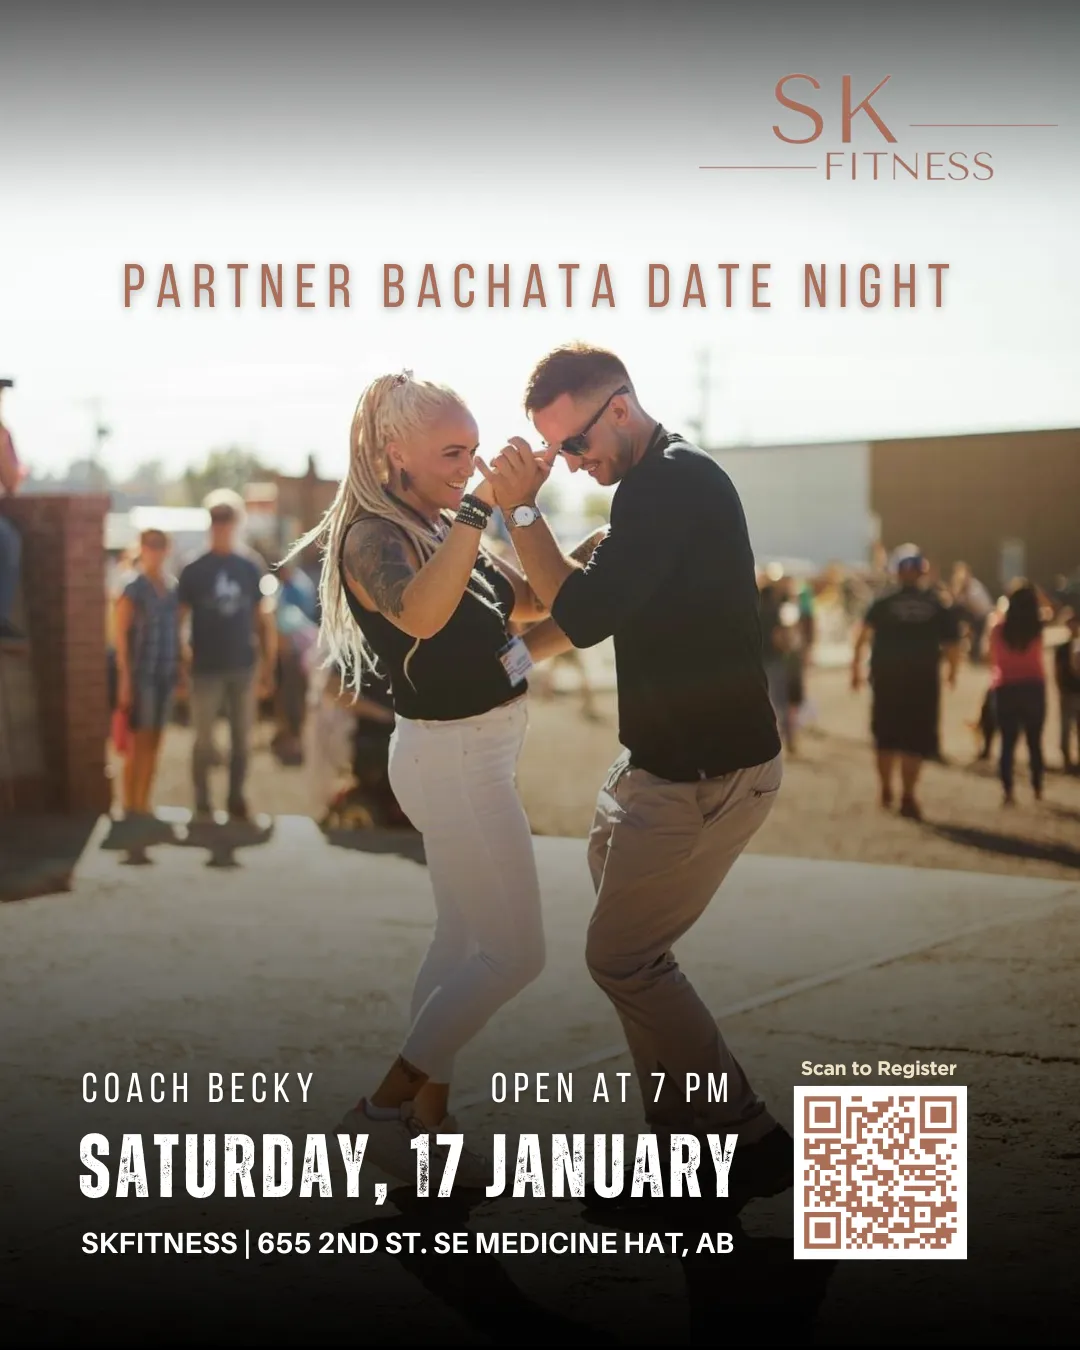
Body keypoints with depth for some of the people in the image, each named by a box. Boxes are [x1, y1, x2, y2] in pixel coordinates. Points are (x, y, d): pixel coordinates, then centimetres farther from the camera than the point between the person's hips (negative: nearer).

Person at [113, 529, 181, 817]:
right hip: (141, 673, -5)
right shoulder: (133, 590, -6)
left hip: (166, 674, 5)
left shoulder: (173, 589, 10)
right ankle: (130, 806, 1)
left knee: (154, 742, 8)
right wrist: (125, 678, -14)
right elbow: (121, 636, -8)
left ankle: (143, 804, 15)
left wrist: (181, 671, 8)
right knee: (137, 741, -4)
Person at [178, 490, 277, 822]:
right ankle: (202, 804, 12)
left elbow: (264, 620, 6)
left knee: (241, 739, 8)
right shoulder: (193, 571, -3)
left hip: (244, 668, 2)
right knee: (204, 739, 2)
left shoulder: (251, 569, 3)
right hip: (206, 669, -2)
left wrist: (268, 668, 4)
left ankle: (237, 800, 19)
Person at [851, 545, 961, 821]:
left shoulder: (883, 602, 1)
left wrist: (856, 667, -7)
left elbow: (864, 635, -11)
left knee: (886, 738, 14)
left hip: (887, 679, 1)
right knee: (915, 740, 2)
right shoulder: (939, 605, 2)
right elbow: (951, 645, 1)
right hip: (923, 680, 0)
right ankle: (907, 798, -3)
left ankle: (886, 793, 20)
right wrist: (953, 673, 17)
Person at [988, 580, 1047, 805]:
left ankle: (1008, 792, -5)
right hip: (1033, 687, 0)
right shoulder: (1039, 628, -6)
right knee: (1035, 742, 12)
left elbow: (993, 660, 4)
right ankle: (1038, 790, 16)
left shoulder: (999, 629, -6)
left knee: (1008, 743, 3)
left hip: (1006, 689, 0)